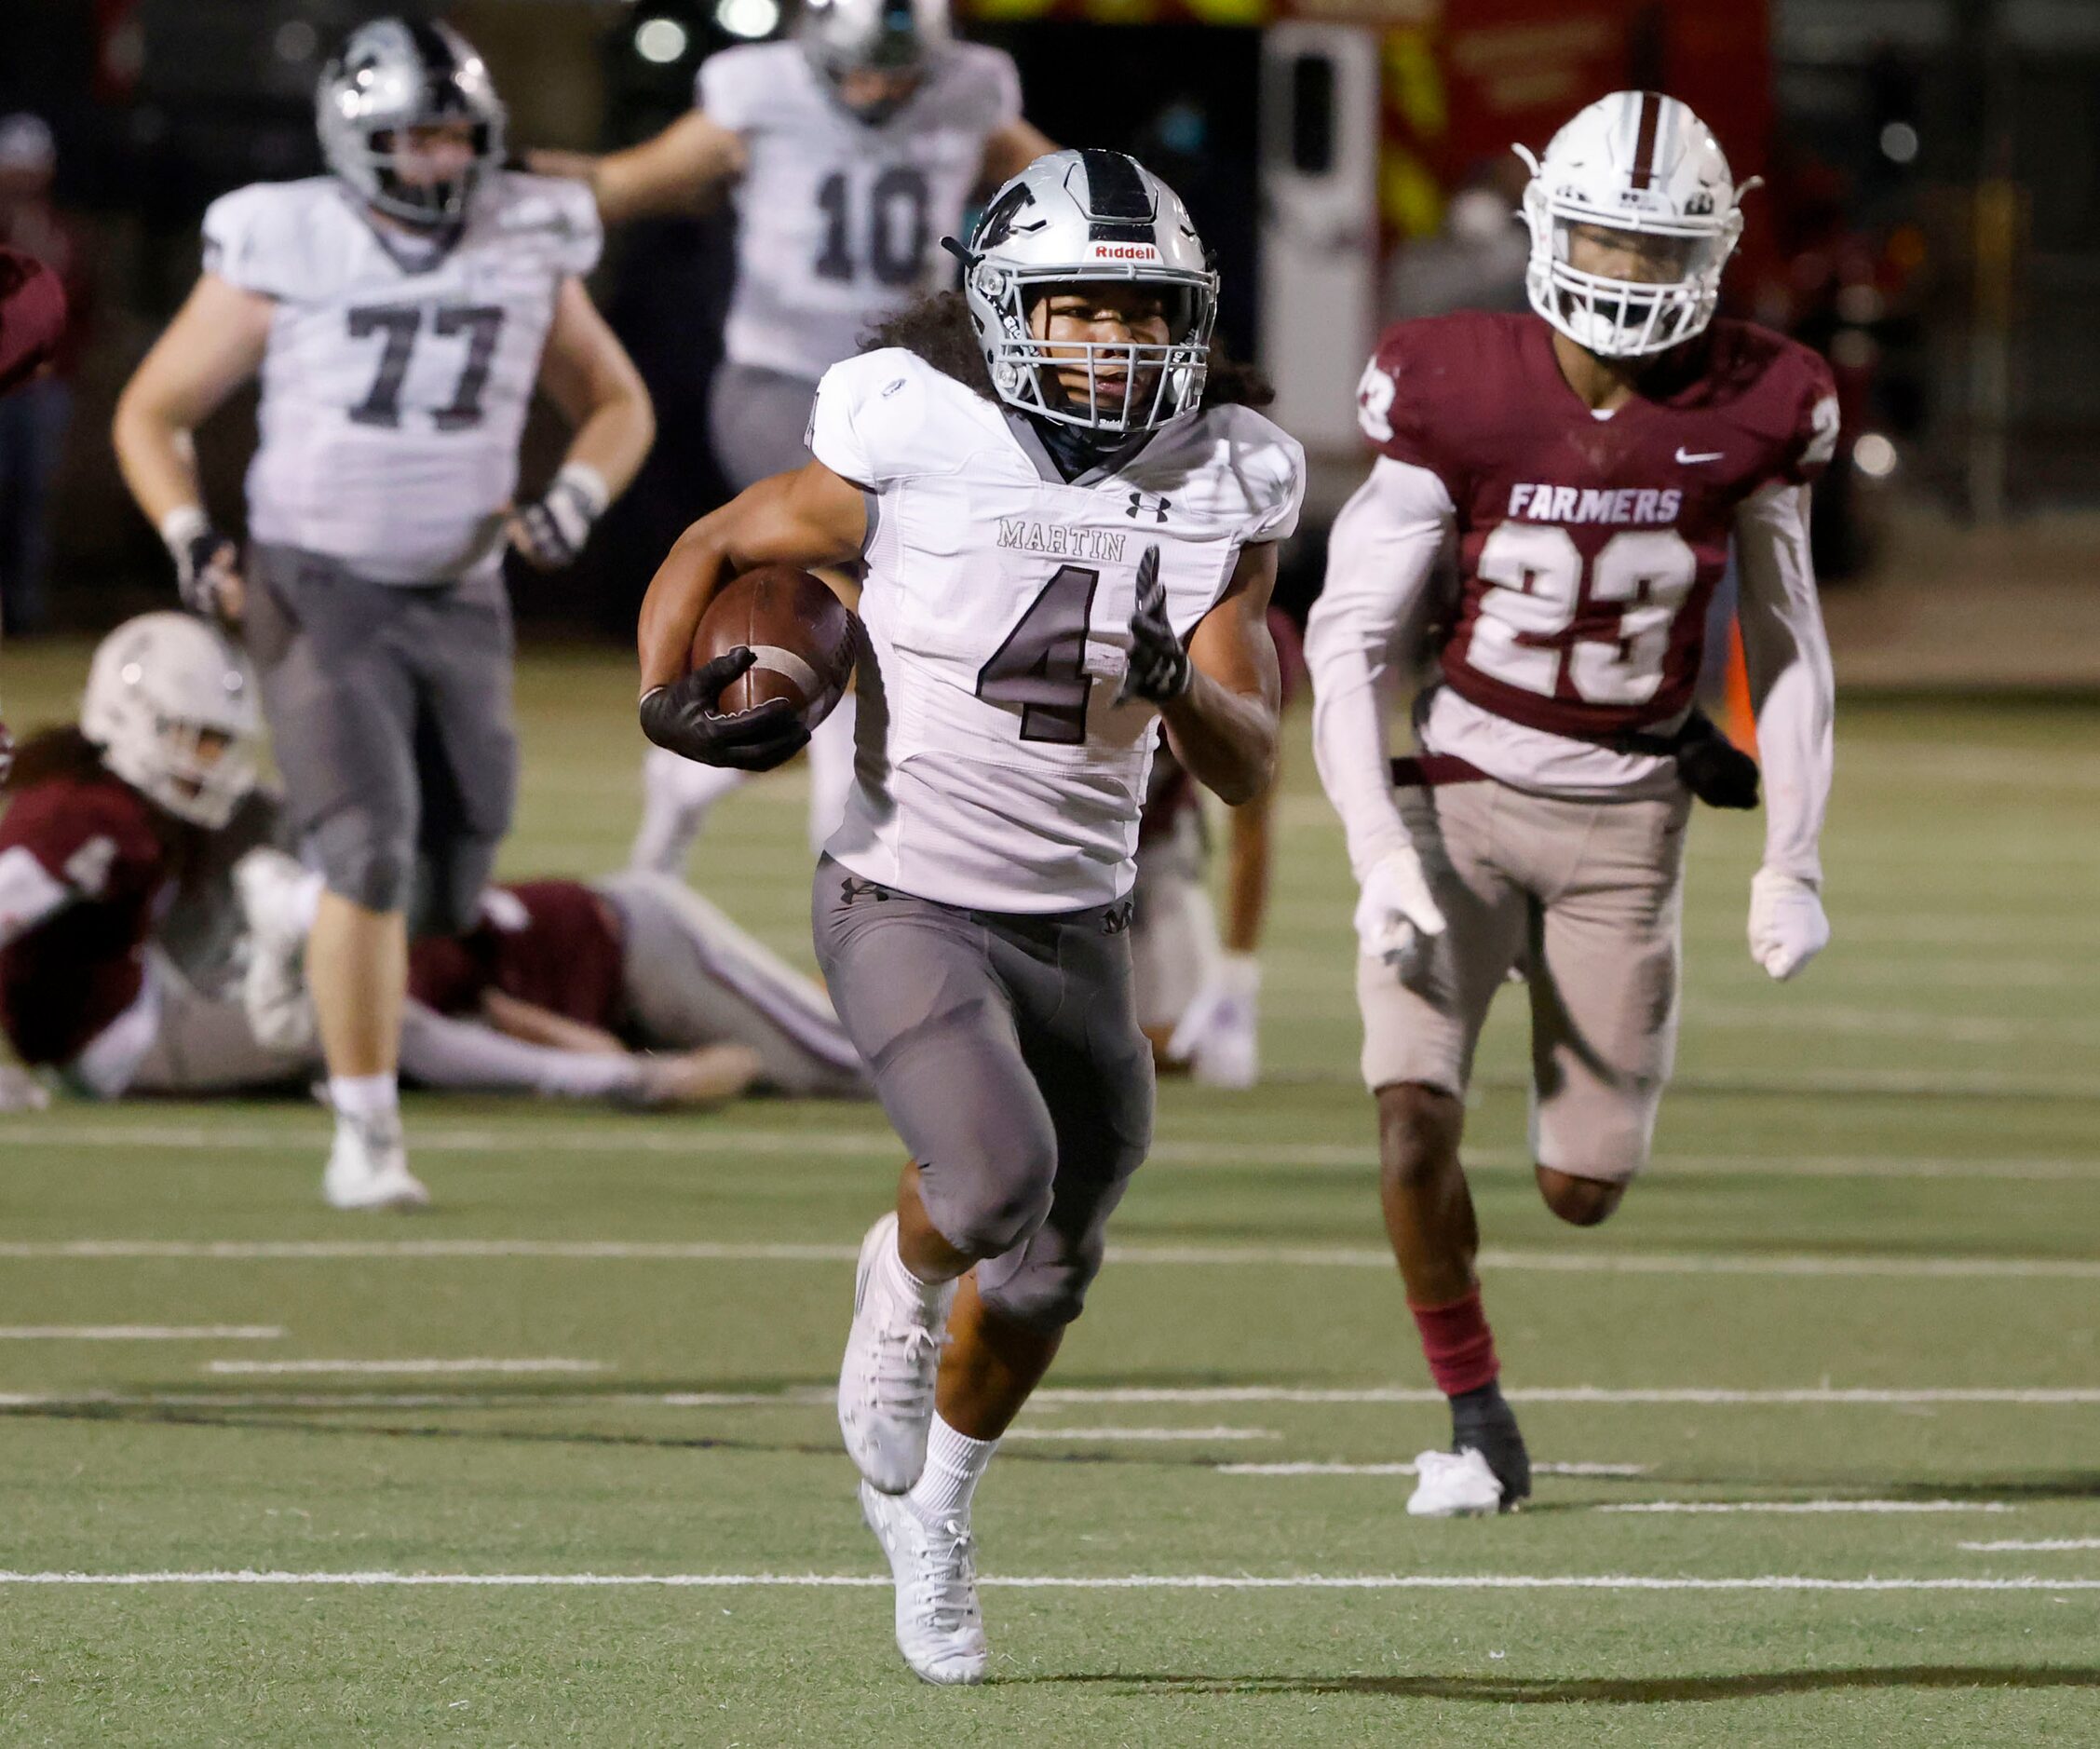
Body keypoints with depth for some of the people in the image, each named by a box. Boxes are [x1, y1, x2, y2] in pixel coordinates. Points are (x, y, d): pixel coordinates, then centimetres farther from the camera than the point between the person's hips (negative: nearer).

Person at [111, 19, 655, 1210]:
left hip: (459, 600, 4)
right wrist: (192, 542, -13)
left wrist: (573, 502, -4)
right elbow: (152, 413, 2)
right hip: (318, 593, -4)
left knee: (450, 884, 5)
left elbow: (617, 404, 16)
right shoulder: (285, 254, -8)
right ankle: (366, 1136, -11)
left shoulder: (527, 254, 2)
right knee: (371, 853, -18)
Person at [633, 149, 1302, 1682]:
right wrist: (670, 704, -19)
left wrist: (1173, 679, -28)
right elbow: (714, 549, -1)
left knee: (1045, 1272, 16)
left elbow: (1248, 767, -7)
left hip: (1078, 928, 5)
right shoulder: (916, 453, -16)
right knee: (999, 1181, -27)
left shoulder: (1218, 493, -6)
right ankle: (907, 1282, 10)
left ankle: (936, 1513, 45)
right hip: (906, 907, -4)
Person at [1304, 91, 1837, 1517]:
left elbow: (1789, 645, 6)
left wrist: (1795, 863, 3)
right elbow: (1351, 639, -8)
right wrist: (1380, 854, -18)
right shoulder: (1458, 395, -13)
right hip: (1460, 801, -1)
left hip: (1623, 821, 1)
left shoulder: (1751, 412, -6)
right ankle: (1479, 1424, 1)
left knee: (1585, 1187, 5)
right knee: (1414, 1119, -19)